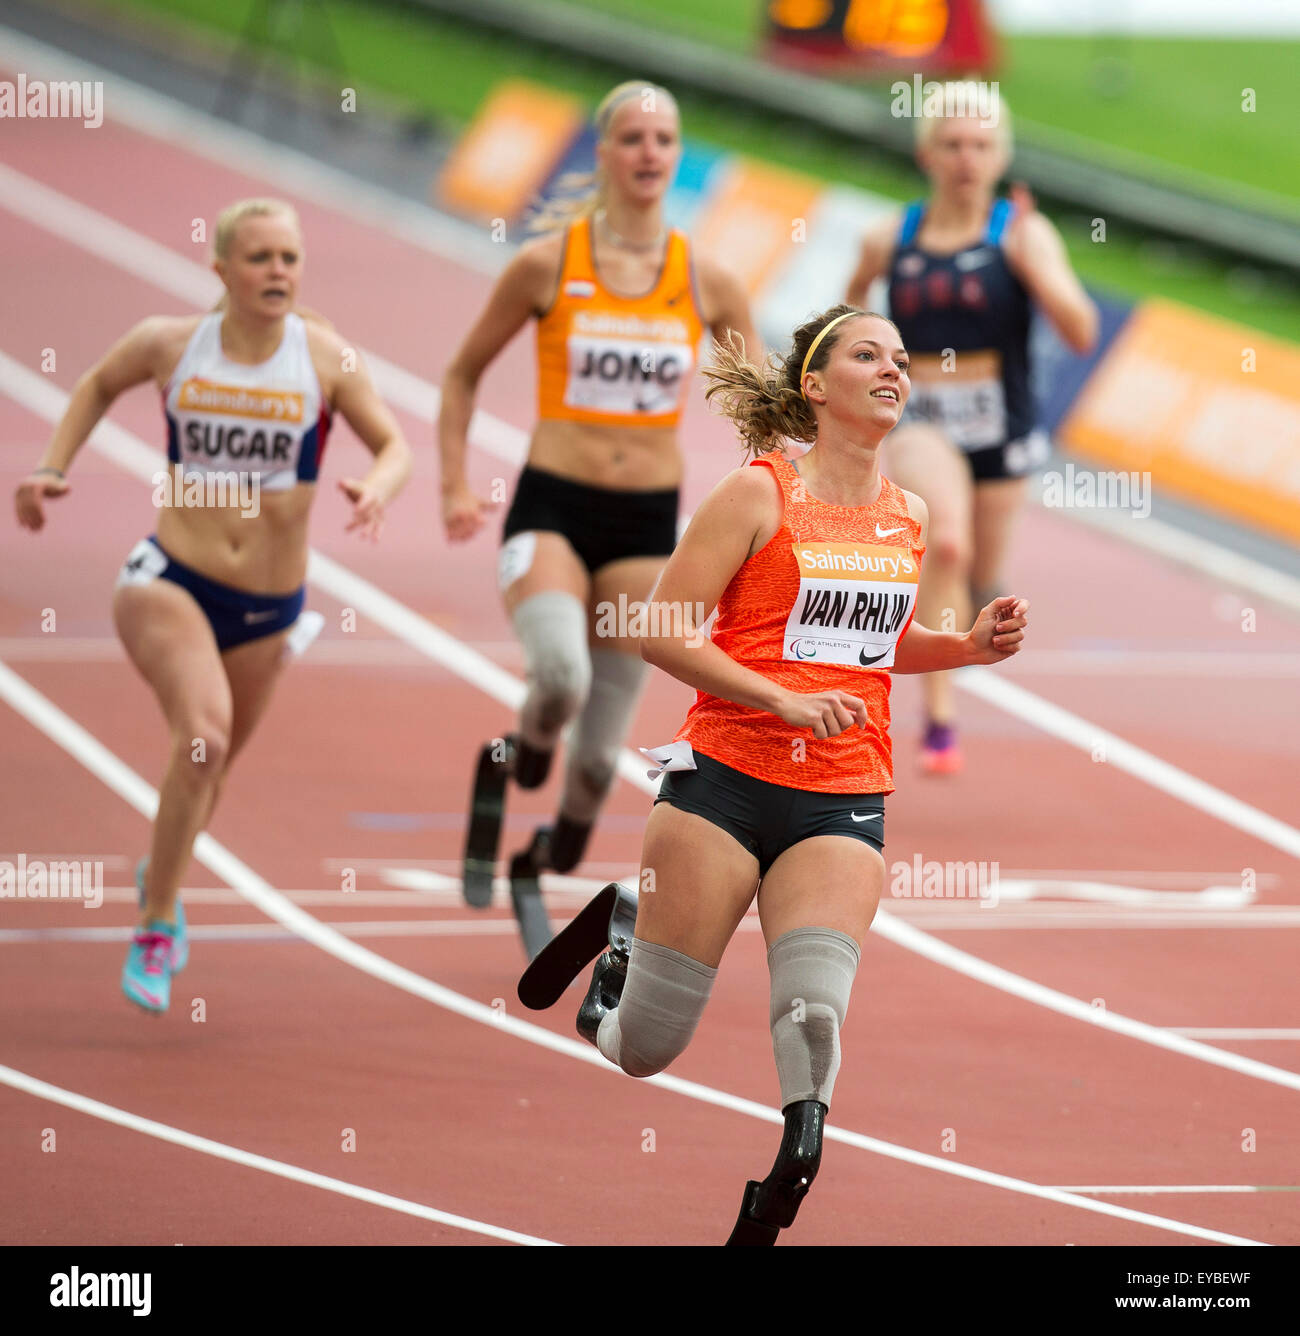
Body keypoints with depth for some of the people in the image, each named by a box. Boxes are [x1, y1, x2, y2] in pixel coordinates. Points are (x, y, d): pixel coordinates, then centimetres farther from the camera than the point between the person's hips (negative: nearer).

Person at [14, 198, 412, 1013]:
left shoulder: (325, 358, -7)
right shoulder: (169, 345, -4)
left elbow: (394, 444, -3)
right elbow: (99, 386, 16)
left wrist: (378, 489, -25)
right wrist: (53, 469, 7)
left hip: (268, 607, 3)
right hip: (169, 581, -3)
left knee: (212, 764, 19)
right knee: (204, 733, -27)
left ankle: (161, 875, 52)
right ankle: (159, 924, -12)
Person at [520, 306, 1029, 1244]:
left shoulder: (910, 517, 12)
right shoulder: (761, 493, -5)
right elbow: (662, 631, -7)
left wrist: (970, 646, 10)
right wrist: (784, 700, -16)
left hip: (843, 805, 3)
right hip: (726, 779, -3)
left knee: (815, 1021, -22)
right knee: (645, 1047, 2)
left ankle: (772, 1214, -11)